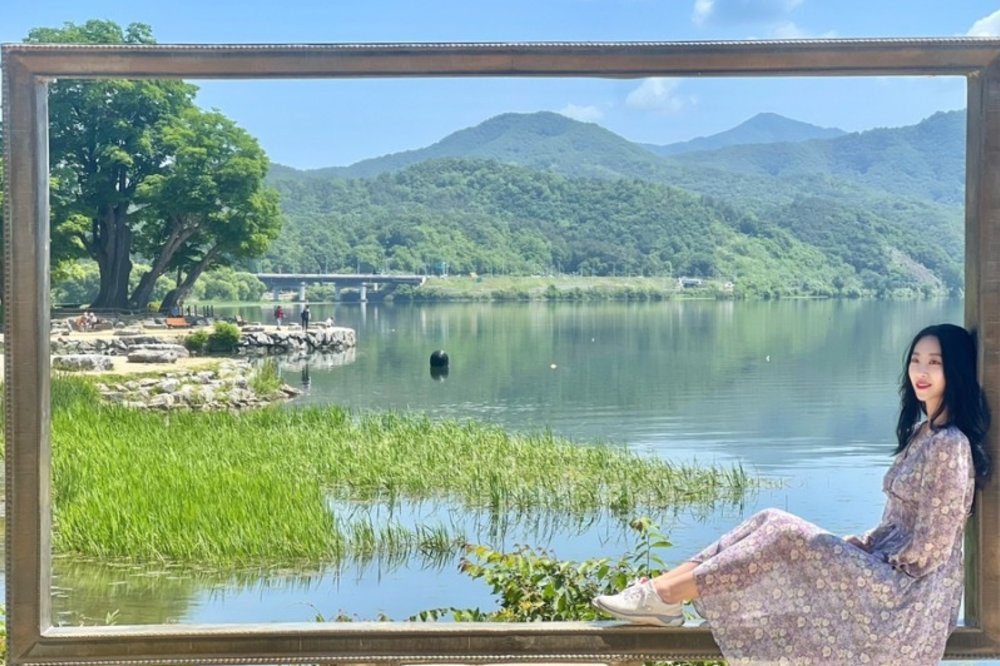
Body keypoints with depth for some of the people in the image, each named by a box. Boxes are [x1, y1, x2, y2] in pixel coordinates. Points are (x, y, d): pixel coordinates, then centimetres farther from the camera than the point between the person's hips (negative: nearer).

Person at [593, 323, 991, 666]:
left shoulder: (949, 445, -17)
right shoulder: (923, 432, 13)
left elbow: (930, 546, -19)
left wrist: (875, 560, -6)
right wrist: (862, 545, 4)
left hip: (907, 594, -9)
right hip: (888, 574, 9)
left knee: (783, 535, -22)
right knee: (769, 522, -6)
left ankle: (660, 597, -19)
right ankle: (659, 593, -14)